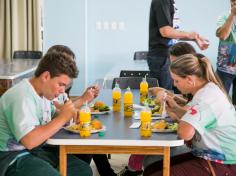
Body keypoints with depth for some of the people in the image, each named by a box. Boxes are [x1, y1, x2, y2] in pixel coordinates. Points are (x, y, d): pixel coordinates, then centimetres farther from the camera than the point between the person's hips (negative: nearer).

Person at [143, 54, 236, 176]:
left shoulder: (207, 97, -23)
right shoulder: (206, 89, 9)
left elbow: (185, 133, -35)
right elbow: (192, 121, 20)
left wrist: (178, 121, -12)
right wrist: (175, 108, 4)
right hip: (211, 155, 10)